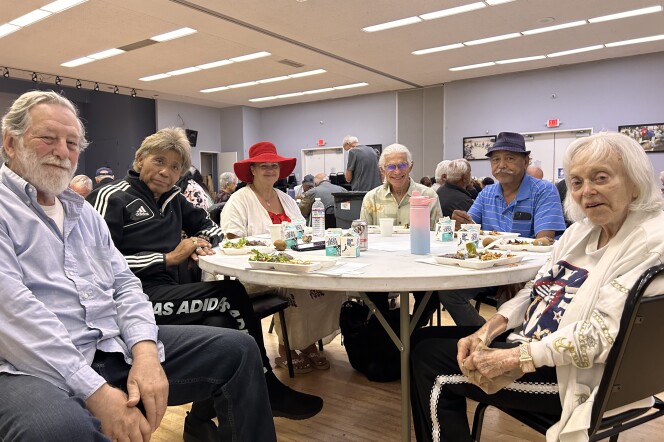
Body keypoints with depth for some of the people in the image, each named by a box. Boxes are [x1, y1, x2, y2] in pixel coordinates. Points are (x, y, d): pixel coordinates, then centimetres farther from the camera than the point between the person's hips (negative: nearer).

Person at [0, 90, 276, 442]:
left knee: (237, 348, -3)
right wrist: (96, 392, -23)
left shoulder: (84, 212, 17)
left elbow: (124, 284, 10)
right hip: (38, 368, -6)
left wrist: (145, 351, -10)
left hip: (119, 346, 6)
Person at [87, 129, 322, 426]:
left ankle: (204, 418, -8)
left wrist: (202, 241, 4)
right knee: (231, 296, -22)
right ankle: (267, 390, -5)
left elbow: (210, 226, 29)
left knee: (221, 324, -24)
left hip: (173, 295, 7)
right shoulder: (112, 198, -2)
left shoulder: (172, 199, 18)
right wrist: (168, 258, -12)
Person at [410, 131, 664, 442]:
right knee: (423, 341, 5)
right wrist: (487, 331, -6)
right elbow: (537, 288, 9)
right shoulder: (582, 229, 9)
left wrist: (513, 358, -24)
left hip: (572, 373, -8)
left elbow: (603, 334, -24)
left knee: (431, 361, -11)